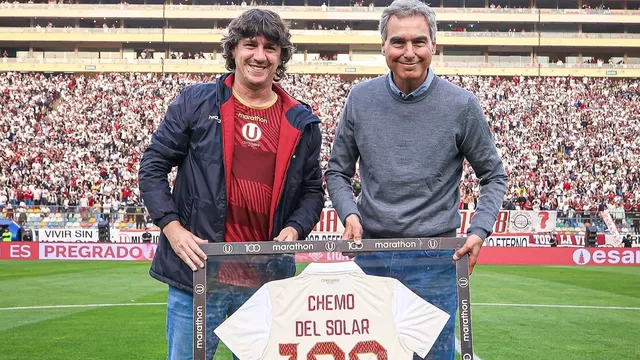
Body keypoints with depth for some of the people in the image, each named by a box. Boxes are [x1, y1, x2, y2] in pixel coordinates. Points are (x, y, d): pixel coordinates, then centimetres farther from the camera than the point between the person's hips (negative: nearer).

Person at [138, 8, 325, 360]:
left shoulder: (301, 123, 7)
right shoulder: (196, 102, 0)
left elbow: (312, 190, 14)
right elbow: (153, 166, 1)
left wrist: (293, 230, -6)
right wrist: (172, 228, -10)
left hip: (268, 279, 2)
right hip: (199, 270, -2)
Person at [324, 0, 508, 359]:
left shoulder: (461, 104, -6)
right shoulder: (361, 99, 0)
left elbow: (494, 176, 4)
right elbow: (338, 171, 10)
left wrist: (479, 231, -9)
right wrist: (350, 213, -8)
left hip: (434, 260, -2)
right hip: (370, 257, 3)